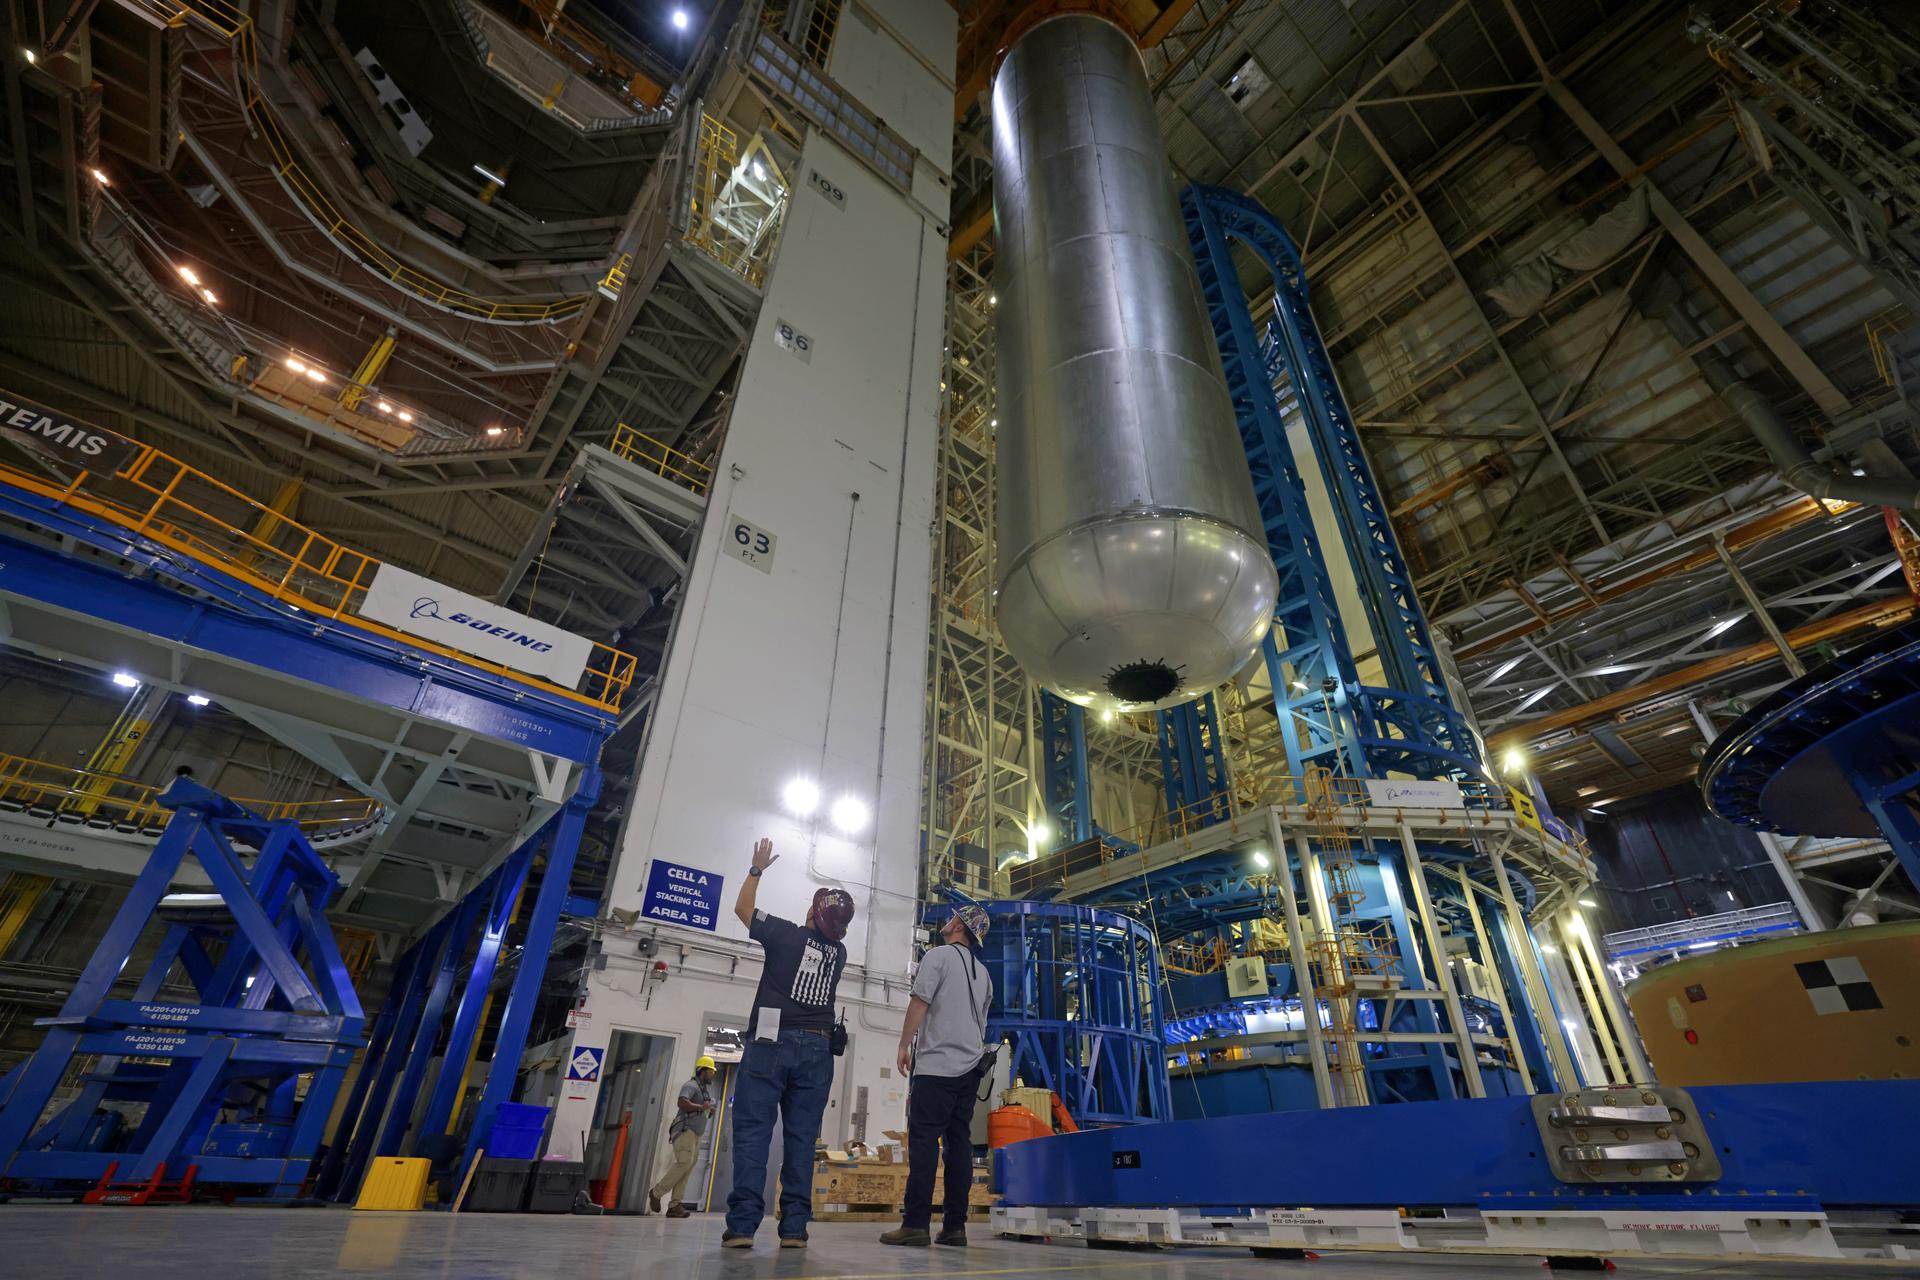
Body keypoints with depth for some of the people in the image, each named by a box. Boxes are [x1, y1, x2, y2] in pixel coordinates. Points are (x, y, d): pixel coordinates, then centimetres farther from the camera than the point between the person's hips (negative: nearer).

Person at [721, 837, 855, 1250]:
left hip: (772, 1042, -3)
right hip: (817, 1049, 4)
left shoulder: (787, 935, -1)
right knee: (801, 1138, 4)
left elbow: (742, 907, 14)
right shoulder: (839, 952, 10)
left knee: (752, 1131, -2)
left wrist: (757, 868, 24)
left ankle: (742, 1223, -7)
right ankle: (795, 1226, 2)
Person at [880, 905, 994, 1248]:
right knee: (959, 1142, 7)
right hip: (971, 1066, 7)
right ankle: (955, 1226, 7)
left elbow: (920, 1002, -10)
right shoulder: (983, 972, 18)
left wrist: (904, 1044, -4)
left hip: (937, 1064, -7)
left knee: (923, 1140, -6)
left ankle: (916, 1223, -9)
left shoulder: (938, 955, -4)